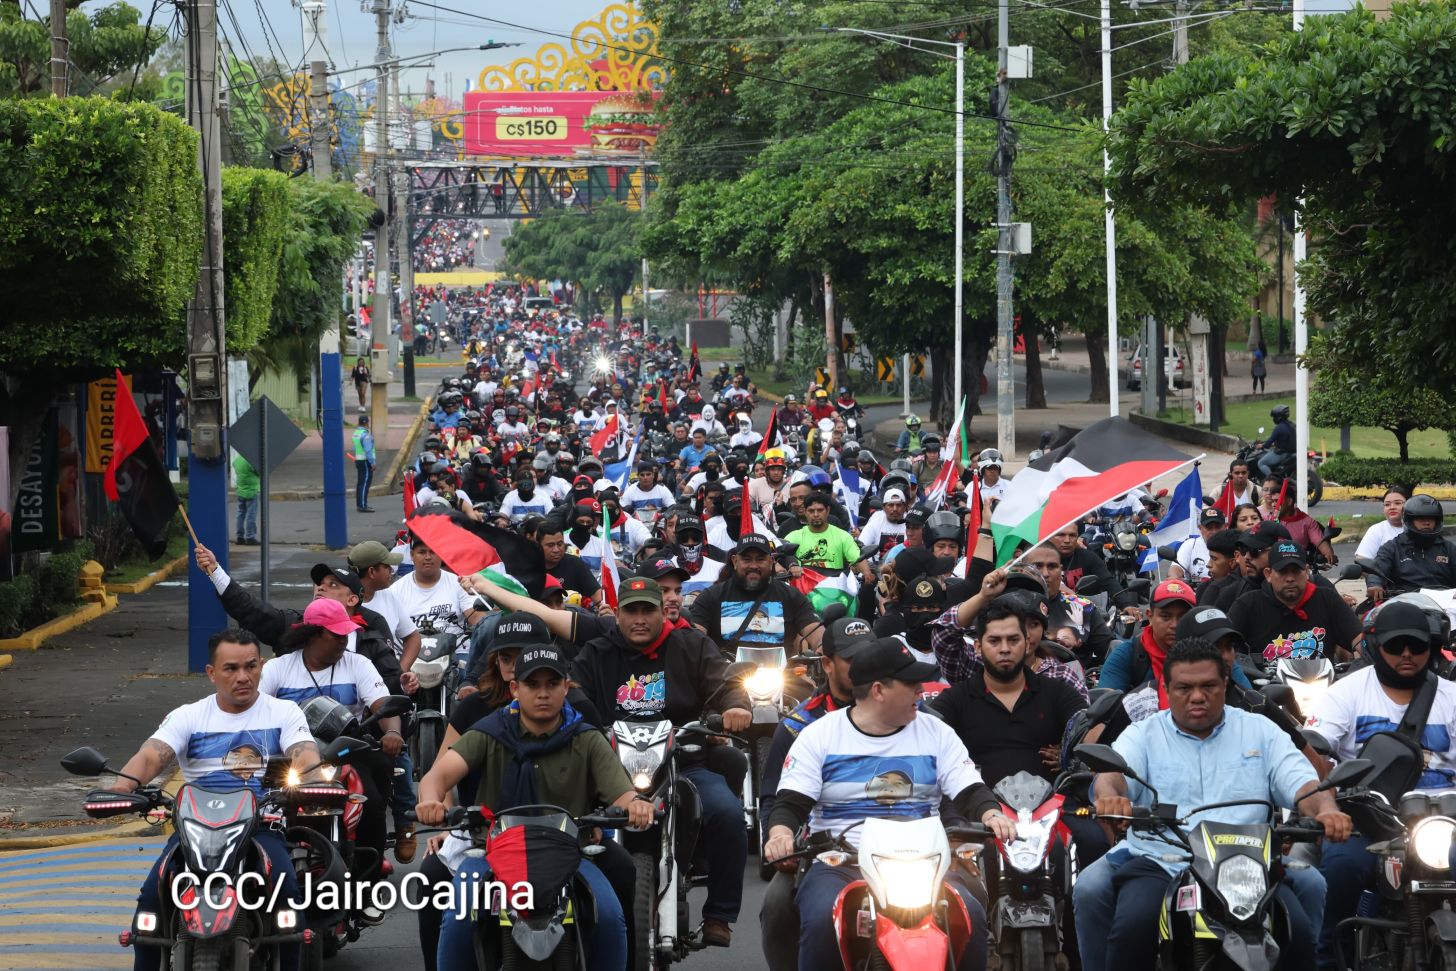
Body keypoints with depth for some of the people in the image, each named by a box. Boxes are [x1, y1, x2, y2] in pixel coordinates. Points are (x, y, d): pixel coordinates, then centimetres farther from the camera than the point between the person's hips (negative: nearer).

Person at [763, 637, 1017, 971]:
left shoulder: (936, 733, 13)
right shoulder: (818, 736, 8)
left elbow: (969, 792, 8)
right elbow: (791, 802, 1)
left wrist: (991, 815, -16)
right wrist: (780, 834, -22)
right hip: (841, 865, -2)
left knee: (969, 917, -27)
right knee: (823, 920, -34)